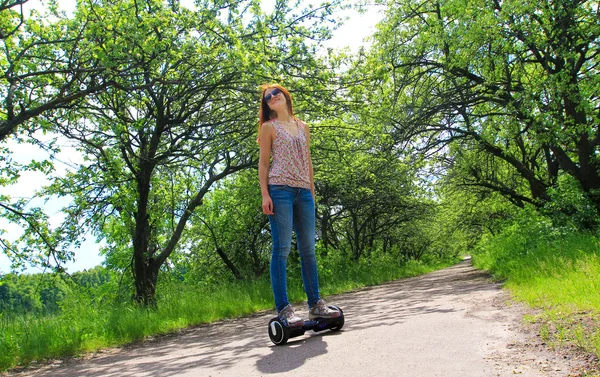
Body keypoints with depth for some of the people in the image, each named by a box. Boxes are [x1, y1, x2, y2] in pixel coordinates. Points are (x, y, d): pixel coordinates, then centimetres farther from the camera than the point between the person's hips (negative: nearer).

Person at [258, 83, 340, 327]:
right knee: (282, 248, -9)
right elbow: (263, 162, 3)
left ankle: (315, 305, 12)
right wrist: (265, 194, -8)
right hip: (280, 190, -4)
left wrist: (312, 191, 15)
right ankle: (284, 309, -7)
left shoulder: (303, 127, 20)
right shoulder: (269, 127, 8)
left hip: (303, 192, 5)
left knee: (308, 248, 5)